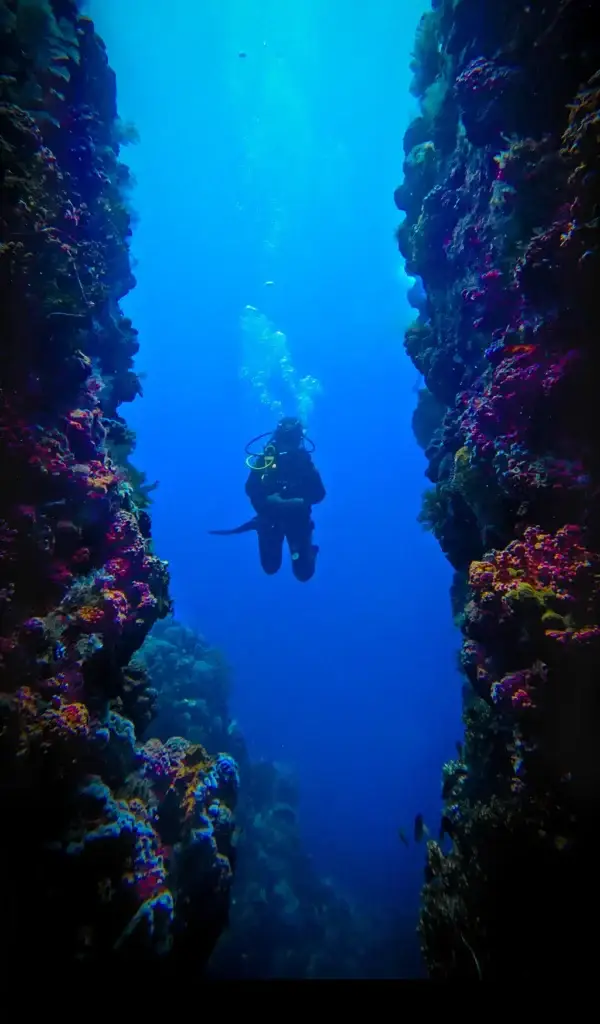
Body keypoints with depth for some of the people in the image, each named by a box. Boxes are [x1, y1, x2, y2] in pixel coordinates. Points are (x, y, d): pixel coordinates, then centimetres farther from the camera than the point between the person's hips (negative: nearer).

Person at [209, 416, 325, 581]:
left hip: (297, 520, -1)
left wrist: (293, 503, -27)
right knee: (270, 568, 15)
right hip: (270, 518, 1)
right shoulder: (265, 459, -14)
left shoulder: (304, 461, -16)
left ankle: (310, 551, 37)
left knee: (304, 573, 3)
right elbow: (250, 489, -10)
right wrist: (268, 500, -27)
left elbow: (319, 494, -14)